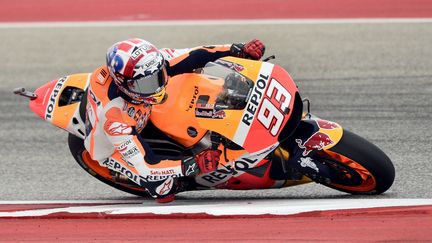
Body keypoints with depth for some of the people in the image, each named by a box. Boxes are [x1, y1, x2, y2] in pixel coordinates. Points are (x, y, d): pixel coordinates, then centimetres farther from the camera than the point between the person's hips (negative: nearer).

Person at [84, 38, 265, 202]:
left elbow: (193, 56, -21)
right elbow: (142, 165, -43)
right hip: (111, 148, -6)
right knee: (164, 188, -25)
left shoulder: (148, 64, -31)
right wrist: (193, 165, -48)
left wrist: (240, 50, -24)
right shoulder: (114, 117, -45)